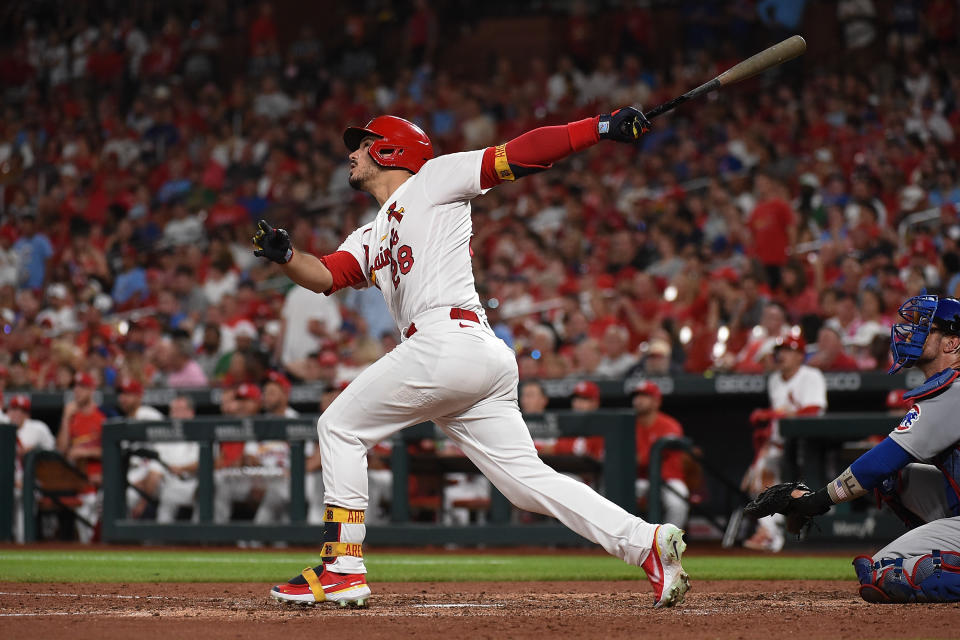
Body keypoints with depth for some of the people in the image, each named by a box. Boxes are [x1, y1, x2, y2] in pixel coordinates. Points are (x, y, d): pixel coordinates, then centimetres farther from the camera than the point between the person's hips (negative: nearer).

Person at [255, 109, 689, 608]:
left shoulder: (433, 180, 11)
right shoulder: (370, 239, 34)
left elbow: (518, 156, 2)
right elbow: (323, 276, 18)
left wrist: (602, 127, -8)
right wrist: (284, 255, -3)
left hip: (449, 339, -8)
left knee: (339, 427, 1)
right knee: (528, 480, 1)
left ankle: (342, 568, -2)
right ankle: (648, 542, -8)